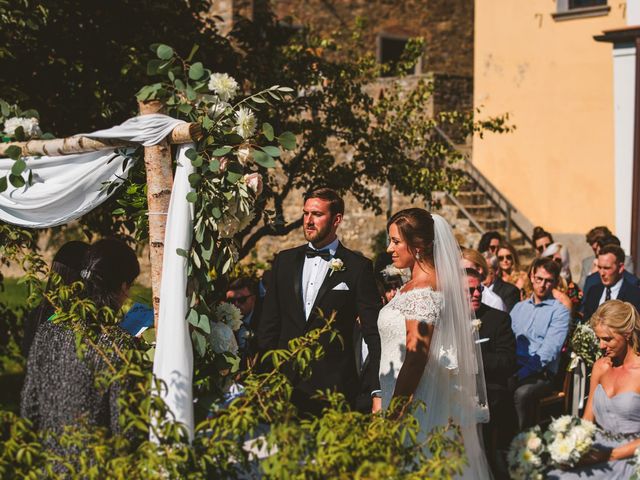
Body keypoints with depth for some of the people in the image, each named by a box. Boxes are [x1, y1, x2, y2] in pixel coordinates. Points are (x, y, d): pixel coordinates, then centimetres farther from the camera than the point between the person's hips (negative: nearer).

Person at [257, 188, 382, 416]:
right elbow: (269, 324, 13)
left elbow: (374, 334, -2)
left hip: (334, 385, -3)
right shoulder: (284, 261, 12)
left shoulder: (358, 267, 0)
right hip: (286, 382, 3)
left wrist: (377, 389, -10)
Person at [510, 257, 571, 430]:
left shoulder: (559, 311, 2)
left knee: (521, 393, -37)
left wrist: (521, 374, -20)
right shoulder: (519, 307, 22)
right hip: (513, 367, 4)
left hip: (540, 374, -4)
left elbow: (548, 352, -10)